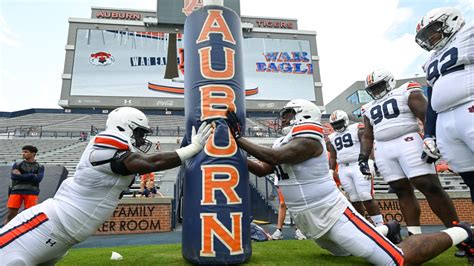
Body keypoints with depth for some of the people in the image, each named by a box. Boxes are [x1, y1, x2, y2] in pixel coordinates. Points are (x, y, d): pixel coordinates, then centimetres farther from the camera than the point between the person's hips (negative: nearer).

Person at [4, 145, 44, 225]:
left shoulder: (39, 167, 13)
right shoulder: (17, 165, 17)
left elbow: (38, 179, -4)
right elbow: (14, 176, -1)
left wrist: (21, 176, -2)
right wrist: (32, 175, -3)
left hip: (31, 191, -1)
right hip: (16, 191, 2)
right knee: (10, 214, -1)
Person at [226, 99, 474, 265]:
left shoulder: (307, 139, -21)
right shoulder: (285, 144, 9)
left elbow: (274, 157, -32)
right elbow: (262, 169, 8)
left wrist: (239, 139, -24)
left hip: (333, 215, -9)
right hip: (310, 221, 9)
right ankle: (387, 230, 44)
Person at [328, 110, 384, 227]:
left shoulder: (357, 129, 1)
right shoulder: (333, 138, 16)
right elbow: (332, 157, 19)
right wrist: (331, 171, 10)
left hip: (358, 166, -5)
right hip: (343, 169, 5)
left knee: (366, 197, -10)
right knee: (354, 199, 6)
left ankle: (380, 225, 0)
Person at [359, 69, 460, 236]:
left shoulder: (406, 92, 5)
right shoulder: (369, 109, 20)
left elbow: (427, 116, -5)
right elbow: (367, 136, 19)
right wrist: (363, 158, 8)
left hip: (408, 143, -5)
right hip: (383, 150, 5)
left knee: (430, 186, -8)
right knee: (402, 191, 3)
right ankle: (415, 234, 5)